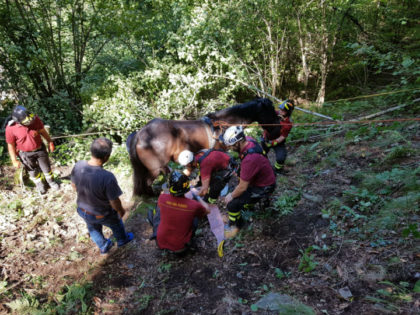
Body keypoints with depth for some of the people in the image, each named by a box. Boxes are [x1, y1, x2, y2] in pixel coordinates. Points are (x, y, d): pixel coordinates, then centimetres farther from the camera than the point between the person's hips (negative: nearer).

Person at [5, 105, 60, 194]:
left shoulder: (35, 119, -21)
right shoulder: (10, 128, -25)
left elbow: (43, 131, -3)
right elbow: (11, 145, -12)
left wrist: (50, 142, 5)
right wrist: (14, 160, -8)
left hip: (40, 149, 1)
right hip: (25, 154, -1)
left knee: (46, 168, 18)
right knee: (33, 171, 20)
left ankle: (51, 182, 45)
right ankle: (39, 185, 46)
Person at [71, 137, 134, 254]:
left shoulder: (78, 166, -25)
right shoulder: (108, 177, -41)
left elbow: (74, 185, -4)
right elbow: (114, 202, -27)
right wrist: (121, 210, -5)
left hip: (82, 210, 4)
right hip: (101, 215, -4)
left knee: (93, 229, 34)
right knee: (116, 223, 30)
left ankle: (103, 247, 60)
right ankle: (122, 240, 59)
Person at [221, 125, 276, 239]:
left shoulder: (250, 159, -39)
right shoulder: (248, 140, -14)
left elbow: (243, 187, -28)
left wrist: (231, 196, -11)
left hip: (263, 187, -9)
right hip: (265, 177, 9)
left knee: (232, 204, -11)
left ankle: (235, 225, 14)